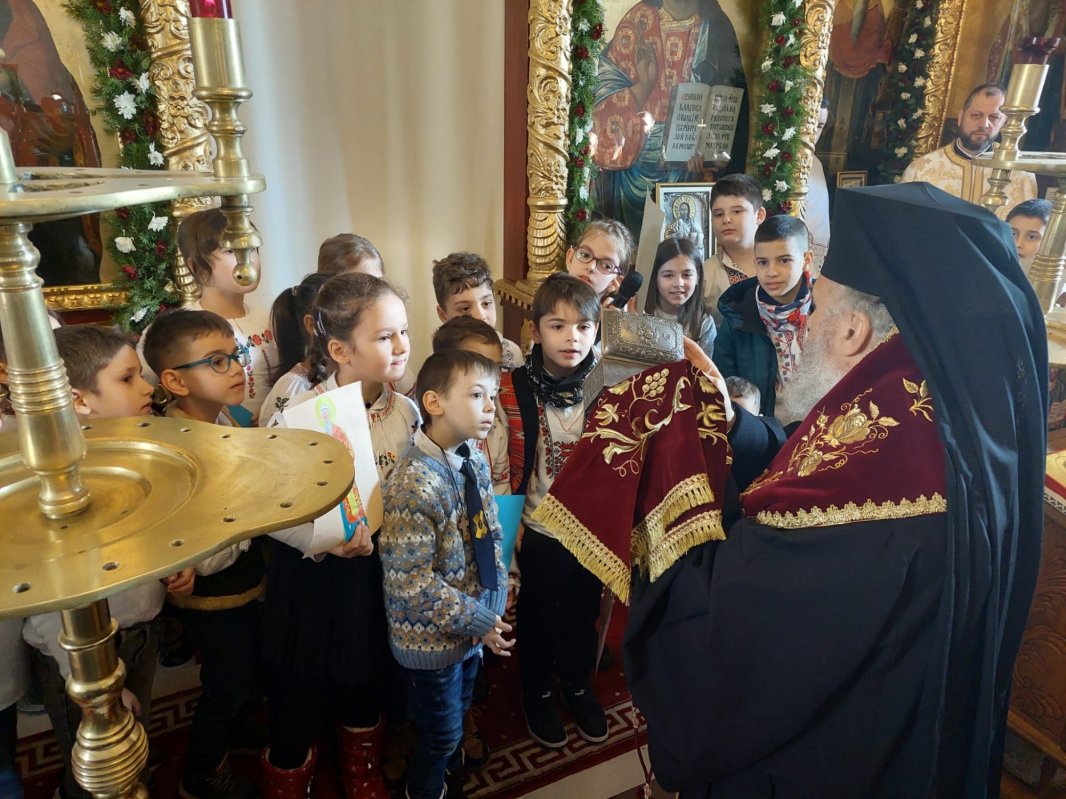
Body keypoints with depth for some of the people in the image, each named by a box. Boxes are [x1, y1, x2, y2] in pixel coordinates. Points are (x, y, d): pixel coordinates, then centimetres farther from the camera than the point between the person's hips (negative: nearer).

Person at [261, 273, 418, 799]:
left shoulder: (406, 412, -8)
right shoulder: (297, 417, -21)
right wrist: (323, 541, -29)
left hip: (379, 568, 4)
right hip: (311, 572, -4)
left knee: (369, 676, 25)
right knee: (301, 684, 16)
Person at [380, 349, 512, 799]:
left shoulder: (474, 461, -5)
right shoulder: (415, 484, -30)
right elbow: (410, 581, -27)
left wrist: (494, 602, -4)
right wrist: (479, 621, -21)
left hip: (474, 625, 7)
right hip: (431, 639, -7)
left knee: (458, 710, 29)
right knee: (440, 731, 16)